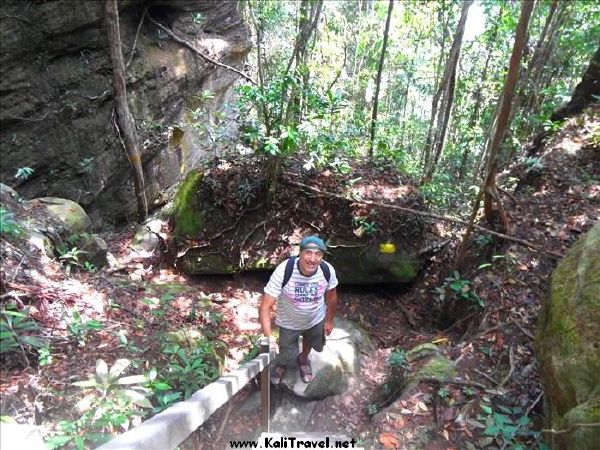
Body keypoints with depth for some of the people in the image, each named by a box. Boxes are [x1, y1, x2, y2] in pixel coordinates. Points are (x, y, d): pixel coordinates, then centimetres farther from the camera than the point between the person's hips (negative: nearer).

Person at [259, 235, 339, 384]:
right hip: (289, 323, -3)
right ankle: (282, 364, 58)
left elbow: (331, 296, -6)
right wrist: (268, 338, -48)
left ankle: (303, 358, 68)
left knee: (311, 343, 31)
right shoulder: (283, 271, -38)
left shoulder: (328, 270, -28)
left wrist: (329, 320, 6)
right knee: (287, 355, 18)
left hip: (316, 319, 3)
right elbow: (265, 306, -37)